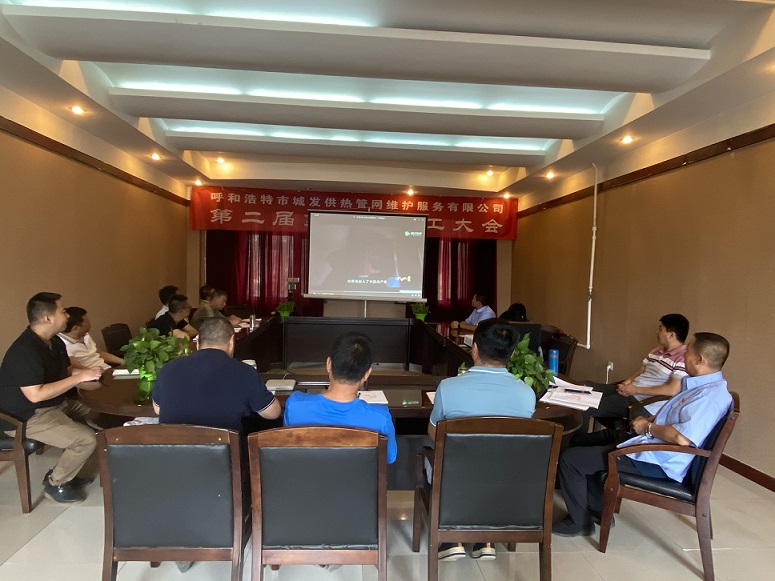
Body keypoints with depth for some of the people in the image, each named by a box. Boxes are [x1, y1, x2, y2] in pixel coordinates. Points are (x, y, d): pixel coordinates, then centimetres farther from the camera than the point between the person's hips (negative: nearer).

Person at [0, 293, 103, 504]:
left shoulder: (55, 342, 5)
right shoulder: (24, 351, -26)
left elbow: (63, 373, 16)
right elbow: (35, 395, -31)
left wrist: (87, 374, -4)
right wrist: (79, 377, -27)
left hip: (56, 404, 10)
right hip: (28, 416, -10)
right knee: (87, 439, -22)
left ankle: (65, 470, 16)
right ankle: (55, 483, 3)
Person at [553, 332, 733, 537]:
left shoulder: (712, 395, -23)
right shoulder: (699, 384, 8)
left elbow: (682, 437, -36)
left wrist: (648, 427, -18)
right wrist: (648, 420, 5)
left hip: (655, 462, -11)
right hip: (646, 440, 11)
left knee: (569, 459, -12)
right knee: (578, 442, 17)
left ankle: (579, 522, 10)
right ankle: (599, 510, 24)